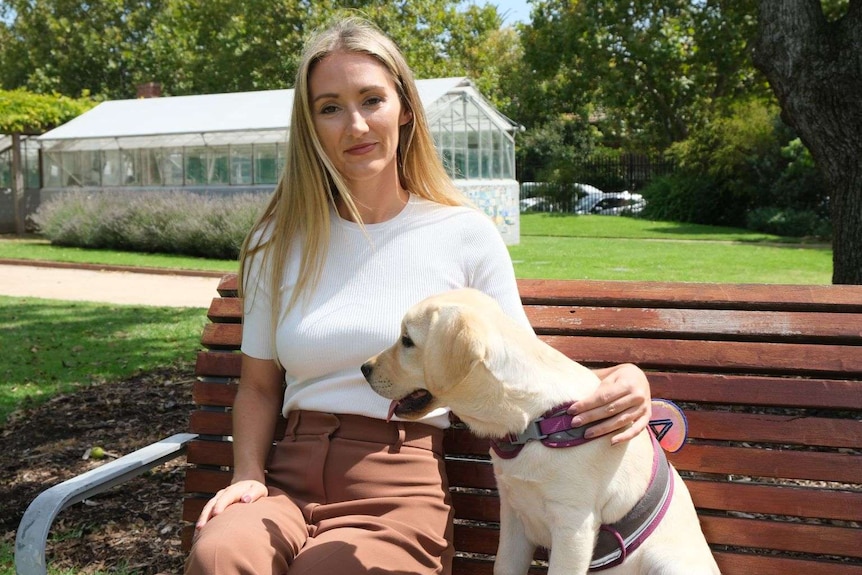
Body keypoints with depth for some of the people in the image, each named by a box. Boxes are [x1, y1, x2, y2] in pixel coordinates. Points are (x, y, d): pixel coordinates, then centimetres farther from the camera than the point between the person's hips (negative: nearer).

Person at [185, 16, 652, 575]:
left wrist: (614, 386, -16)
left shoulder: (466, 235, 1)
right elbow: (259, 386, 14)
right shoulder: (279, 243, 8)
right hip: (291, 483, 2)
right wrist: (249, 475, -5)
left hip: (397, 500, -2)